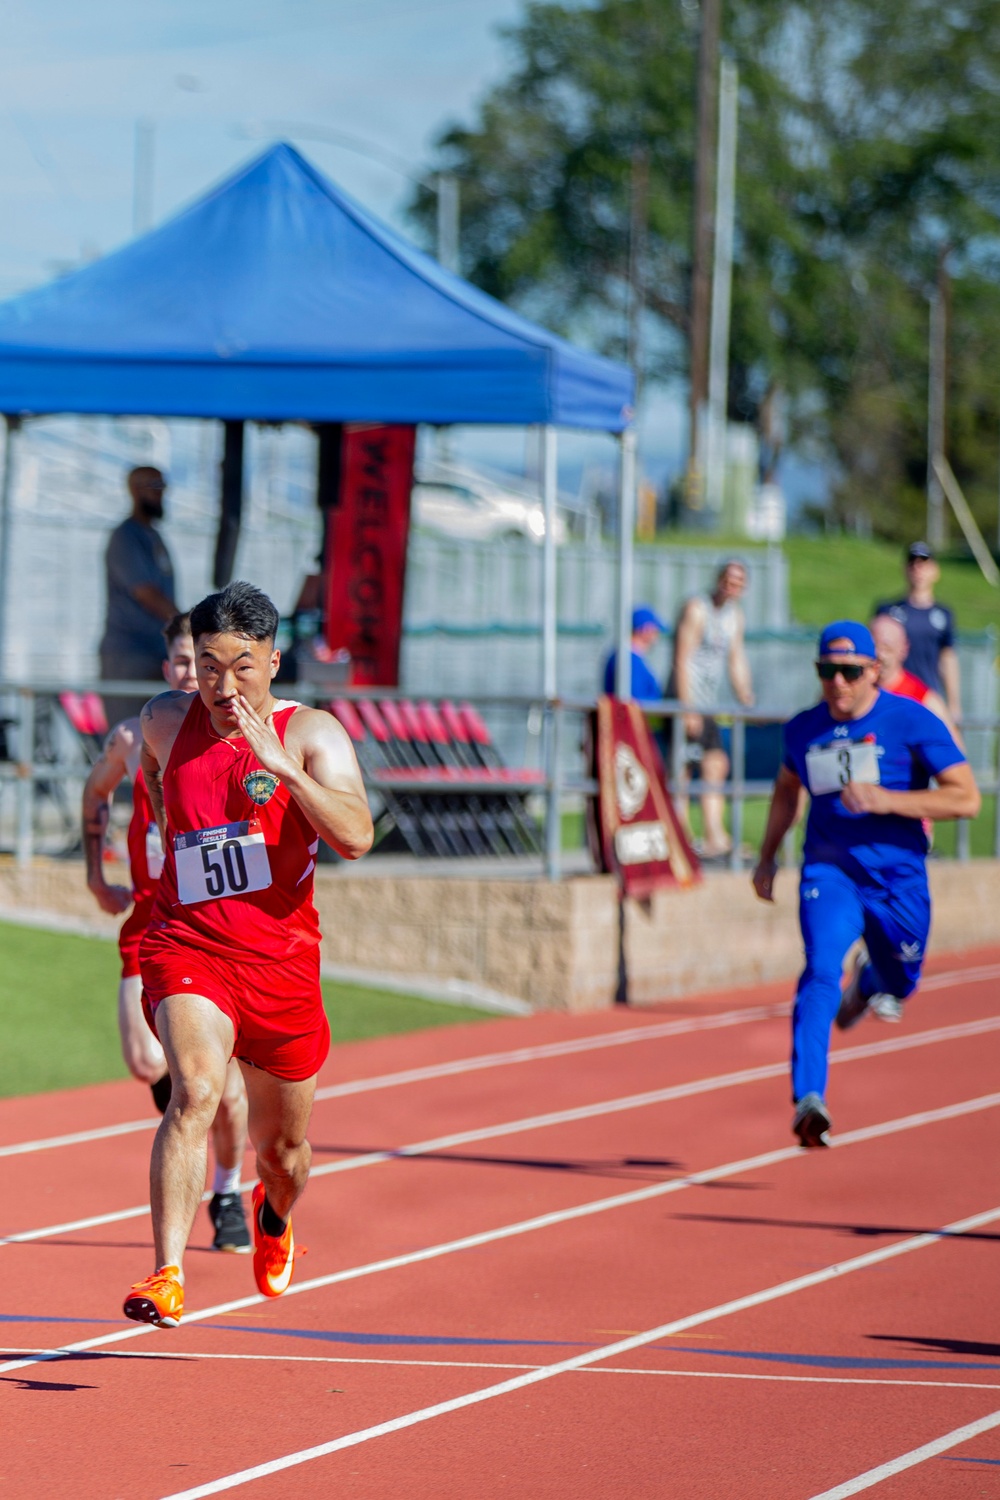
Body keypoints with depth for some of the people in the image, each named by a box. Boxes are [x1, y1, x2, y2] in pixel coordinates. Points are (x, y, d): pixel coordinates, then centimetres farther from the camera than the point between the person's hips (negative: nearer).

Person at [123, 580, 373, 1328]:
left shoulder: (311, 734, -6)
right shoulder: (167, 720, 3)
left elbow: (356, 837, -22)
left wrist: (277, 764, -28)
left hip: (280, 958, 0)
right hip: (187, 946, 0)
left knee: (283, 1145, 16)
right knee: (195, 1093, -28)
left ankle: (274, 1217, 53)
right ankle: (168, 1275, -34)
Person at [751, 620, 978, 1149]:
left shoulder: (912, 722, -10)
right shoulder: (804, 729, 2)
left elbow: (967, 799, -14)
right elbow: (787, 788, 24)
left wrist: (887, 800, -23)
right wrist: (768, 856, 21)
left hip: (898, 876, -1)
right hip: (829, 871, 1)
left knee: (897, 984, 17)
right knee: (821, 971, -22)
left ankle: (867, 982, 57)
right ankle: (808, 1100, -28)